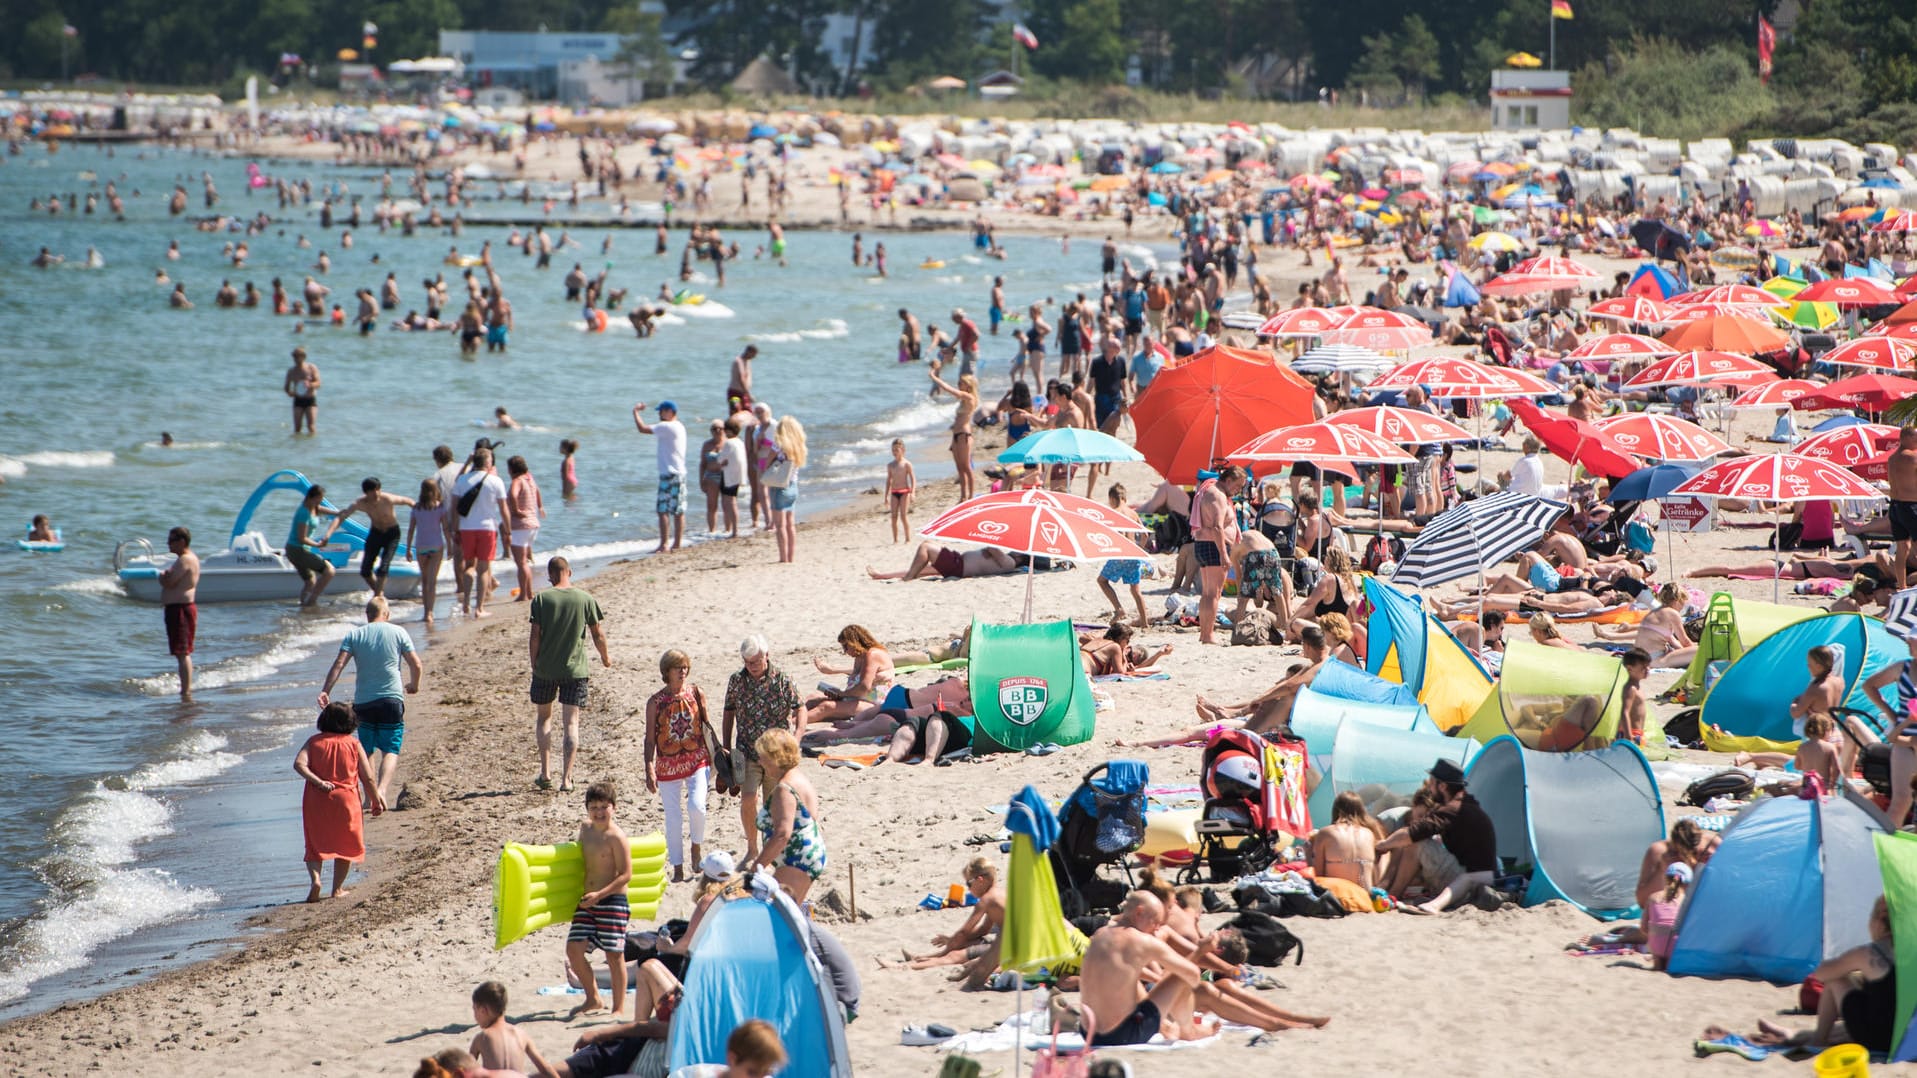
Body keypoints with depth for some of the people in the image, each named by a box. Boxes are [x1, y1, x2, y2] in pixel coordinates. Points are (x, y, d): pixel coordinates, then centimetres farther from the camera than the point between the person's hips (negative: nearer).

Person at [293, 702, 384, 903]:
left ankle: (314, 879, -14)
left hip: (316, 799, 1)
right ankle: (338, 888, 14)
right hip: (345, 798, -1)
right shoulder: (353, 744, 2)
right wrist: (376, 801, 11)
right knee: (346, 845, 15)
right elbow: (368, 777, 1)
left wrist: (318, 781, -15)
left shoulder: (314, 742, 5)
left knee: (315, 845, 11)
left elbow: (299, 764, -12)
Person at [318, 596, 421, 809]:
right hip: (391, 699, -2)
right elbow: (416, 665, 3)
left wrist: (325, 691, -10)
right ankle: (382, 789, -22)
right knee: (391, 750, -1)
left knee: (367, 751, 15)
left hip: (363, 702, 2)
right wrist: (414, 685, 21)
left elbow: (338, 665, -7)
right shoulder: (397, 633, 3)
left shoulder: (354, 635, 4)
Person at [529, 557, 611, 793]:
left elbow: (535, 636, -8)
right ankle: (566, 777, -2)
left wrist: (534, 664, 6)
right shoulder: (586, 599, -4)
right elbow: (598, 634, 2)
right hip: (575, 668, 0)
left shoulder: (541, 599, -7)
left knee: (543, 717, 17)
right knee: (571, 722, 4)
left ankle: (545, 773, 12)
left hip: (545, 669, 0)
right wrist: (605, 657, 19)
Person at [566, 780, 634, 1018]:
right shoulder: (585, 829, 10)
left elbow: (626, 875, -15)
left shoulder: (616, 837, -12)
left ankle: (619, 1008, 8)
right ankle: (593, 1000, 19)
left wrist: (599, 895, -22)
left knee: (614, 954, -2)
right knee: (574, 948, 1)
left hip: (613, 902, -7)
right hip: (588, 902, 7)